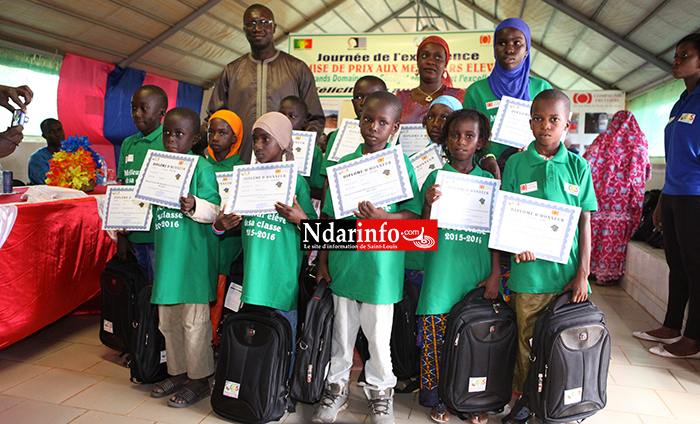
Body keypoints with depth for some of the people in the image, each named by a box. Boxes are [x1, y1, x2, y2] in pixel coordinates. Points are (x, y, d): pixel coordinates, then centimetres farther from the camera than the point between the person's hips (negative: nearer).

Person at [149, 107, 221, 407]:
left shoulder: (201, 167, -8)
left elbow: (214, 209, -15)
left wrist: (195, 205, -33)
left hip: (193, 253, -7)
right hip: (166, 253, 8)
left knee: (193, 319, 2)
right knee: (168, 319, 16)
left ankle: (199, 380, 17)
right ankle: (178, 372, 33)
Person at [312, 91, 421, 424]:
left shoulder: (402, 164, -3)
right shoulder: (343, 164, 4)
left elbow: (414, 214, -5)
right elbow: (329, 216, 8)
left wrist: (384, 217, -23)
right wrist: (322, 260, 8)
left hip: (381, 263, -2)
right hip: (344, 261, 3)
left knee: (378, 335, 10)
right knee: (341, 331, 16)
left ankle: (380, 390, 34)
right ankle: (336, 387, 36)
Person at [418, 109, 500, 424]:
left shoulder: (488, 181, 7)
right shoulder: (435, 177, 3)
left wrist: (495, 274, 0)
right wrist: (430, 204, -17)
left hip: (477, 273, 1)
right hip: (442, 272, -1)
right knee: (436, 338, 3)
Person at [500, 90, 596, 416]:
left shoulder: (578, 166, 4)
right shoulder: (516, 164, 2)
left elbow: (585, 222, 5)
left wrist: (583, 273, -1)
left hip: (568, 271, 1)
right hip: (529, 270, -1)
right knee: (527, 340, 9)